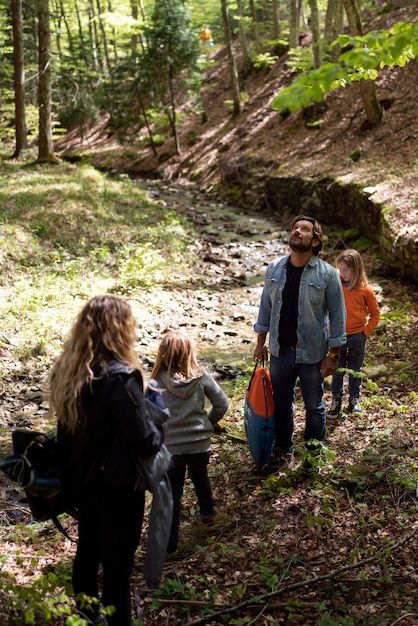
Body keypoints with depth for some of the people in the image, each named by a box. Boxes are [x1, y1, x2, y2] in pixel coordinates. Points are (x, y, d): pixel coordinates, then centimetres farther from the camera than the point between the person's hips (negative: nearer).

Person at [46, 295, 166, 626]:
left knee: (88, 549, 25)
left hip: (81, 479, 8)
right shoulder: (120, 378, -28)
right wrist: (162, 423, -8)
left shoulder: (68, 371, -5)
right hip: (118, 487, -8)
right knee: (118, 562, 9)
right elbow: (146, 443, -27)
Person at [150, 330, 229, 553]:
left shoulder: (157, 383, -14)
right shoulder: (201, 378, -9)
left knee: (172, 493, 9)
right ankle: (208, 513, 50)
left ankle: (170, 541, 14)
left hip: (170, 446, -2)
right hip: (200, 442, 3)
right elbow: (222, 403, -4)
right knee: (200, 476, 30)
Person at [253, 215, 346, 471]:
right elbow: (266, 307, 7)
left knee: (314, 407, 12)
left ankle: (313, 454, 31)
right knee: (281, 403, 16)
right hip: (280, 351, 3)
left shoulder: (328, 274, -13)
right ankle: (284, 449, 36)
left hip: (312, 354, -3)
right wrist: (261, 342, 8)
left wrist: (334, 355, -10)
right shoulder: (275, 268, -2)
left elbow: (338, 316, -9)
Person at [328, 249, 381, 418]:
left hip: (357, 337, -1)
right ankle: (336, 400, 23)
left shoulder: (365, 290, -9)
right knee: (337, 371, 10)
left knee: (355, 371, 13)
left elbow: (375, 314, 1)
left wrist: (366, 332, -5)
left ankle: (355, 400, 27)